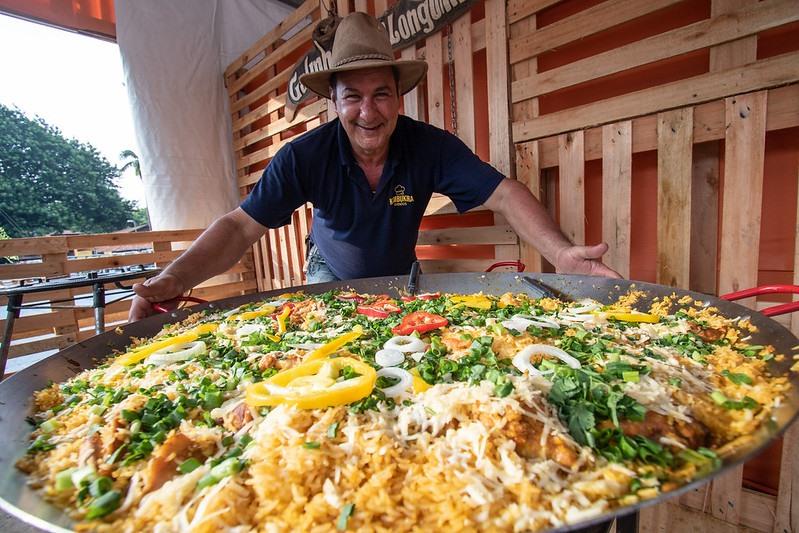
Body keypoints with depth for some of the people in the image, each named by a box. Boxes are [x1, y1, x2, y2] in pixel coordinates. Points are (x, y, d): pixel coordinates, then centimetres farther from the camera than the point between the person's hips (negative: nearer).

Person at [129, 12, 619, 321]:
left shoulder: (431, 146, -23)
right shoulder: (305, 156, -24)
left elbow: (504, 194, -26)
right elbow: (242, 226, -24)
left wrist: (560, 252, -41)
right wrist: (174, 279, -39)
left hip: (401, 281, 1)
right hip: (331, 281, 0)